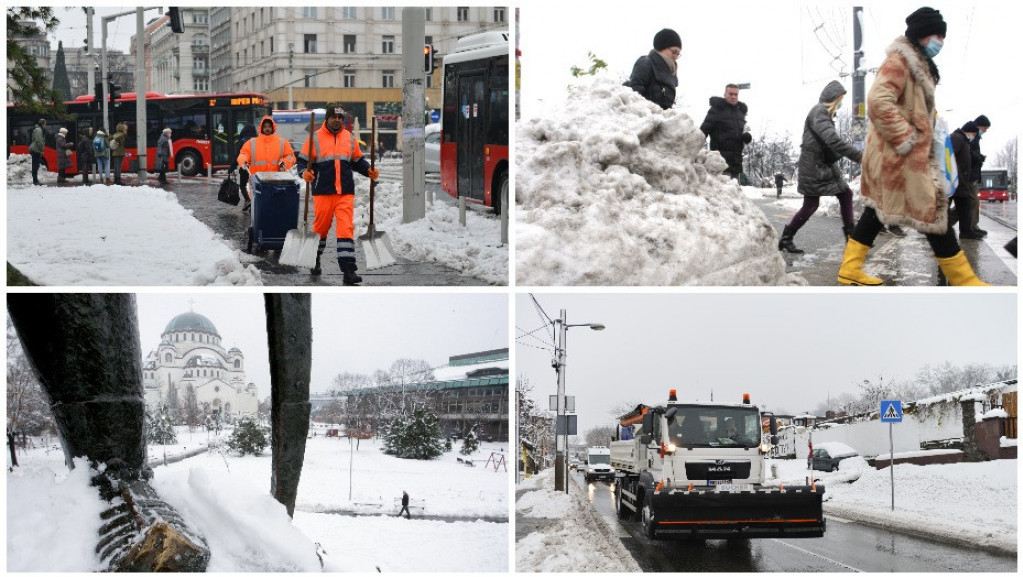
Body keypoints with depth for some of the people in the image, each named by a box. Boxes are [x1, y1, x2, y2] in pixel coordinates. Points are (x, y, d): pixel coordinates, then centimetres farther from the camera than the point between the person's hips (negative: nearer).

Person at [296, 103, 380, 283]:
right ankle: (314, 260, 33)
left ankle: (348, 271, -13)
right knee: (321, 227, 9)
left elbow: (358, 161, 19)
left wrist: (369, 171, 1)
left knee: (346, 228, -9)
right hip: (323, 192, -2)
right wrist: (304, 172, -18)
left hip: (346, 193, 2)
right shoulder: (315, 138, 2)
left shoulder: (349, 138, 12)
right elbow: (303, 161, 2)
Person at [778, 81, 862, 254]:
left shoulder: (825, 113, 13)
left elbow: (830, 141, 13)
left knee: (845, 194, 6)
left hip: (826, 165, 10)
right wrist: (859, 155, -34)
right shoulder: (819, 113, -19)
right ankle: (786, 239, 6)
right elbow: (833, 140, -32)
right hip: (813, 166, -10)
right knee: (811, 205, -5)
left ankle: (851, 235, 10)